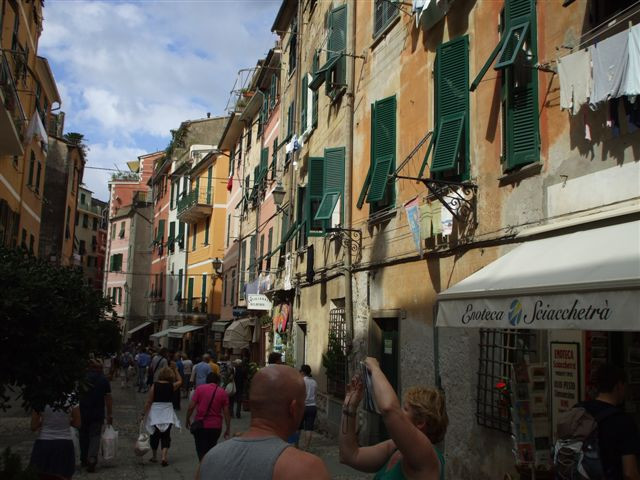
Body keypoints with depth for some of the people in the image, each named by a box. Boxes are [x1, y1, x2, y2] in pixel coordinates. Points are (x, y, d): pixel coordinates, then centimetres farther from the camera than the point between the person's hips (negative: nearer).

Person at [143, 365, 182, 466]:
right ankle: (164, 456, -11)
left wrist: (144, 414, 2)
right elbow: (180, 381, 18)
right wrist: (175, 369, 22)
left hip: (155, 413, 1)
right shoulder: (172, 386, -4)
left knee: (155, 435, 17)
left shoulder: (155, 386, -7)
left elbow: (148, 402, -6)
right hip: (167, 413, 0)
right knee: (166, 435, 6)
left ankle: (154, 456, 31)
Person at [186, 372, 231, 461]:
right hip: (216, 426, 2)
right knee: (211, 449, 20)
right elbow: (226, 413, 0)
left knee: (202, 451, 0)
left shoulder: (200, 388, -2)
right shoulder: (223, 392, 1)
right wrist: (228, 428, 7)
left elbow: (191, 407, -7)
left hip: (200, 425, -2)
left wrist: (187, 420, 8)